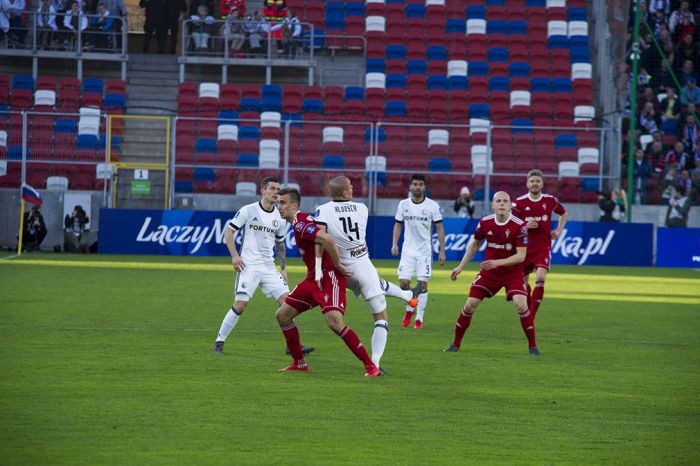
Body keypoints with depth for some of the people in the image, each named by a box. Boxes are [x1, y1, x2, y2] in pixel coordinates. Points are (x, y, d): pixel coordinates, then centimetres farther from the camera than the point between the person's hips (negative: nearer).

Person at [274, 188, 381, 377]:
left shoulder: (300, 224, -16)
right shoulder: (300, 223, 16)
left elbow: (327, 240, -29)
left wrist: (337, 265, -19)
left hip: (329, 276, -11)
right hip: (314, 277, 11)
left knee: (334, 322, -24)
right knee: (282, 315, 9)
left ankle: (370, 366, -17)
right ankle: (299, 363, 19)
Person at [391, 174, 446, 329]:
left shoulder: (432, 205, -5)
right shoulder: (403, 204, 2)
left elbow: (439, 229, -2)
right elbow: (398, 225, 12)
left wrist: (442, 251, -6)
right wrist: (394, 244, -2)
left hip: (425, 251, -2)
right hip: (408, 250, 2)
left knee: (423, 284, -6)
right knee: (403, 282, -7)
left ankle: (419, 318, 4)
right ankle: (409, 309, 20)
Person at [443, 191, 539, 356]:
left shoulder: (519, 225, -19)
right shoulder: (485, 223, -7)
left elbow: (521, 256, -19)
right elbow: (474, 244, 11)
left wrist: (497, 262, -29)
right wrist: (461, 267, 10)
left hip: (513, 273, -3)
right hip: (489, 272, 3)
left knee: (521, 305, -21)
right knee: (470, 304, -3)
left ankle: (532, 345, -5)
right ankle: (456, 343, 12)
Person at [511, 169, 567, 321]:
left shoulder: (550, 200, 0)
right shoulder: (520, 202, -4)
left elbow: (563, 214, 20)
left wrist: (559, 230, 6)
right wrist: (525, 226, -18)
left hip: (544, 247, -1)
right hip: (524, 247, 1)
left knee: (541, 278, -20)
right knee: (523, 282, 8)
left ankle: (531, 318, -18)